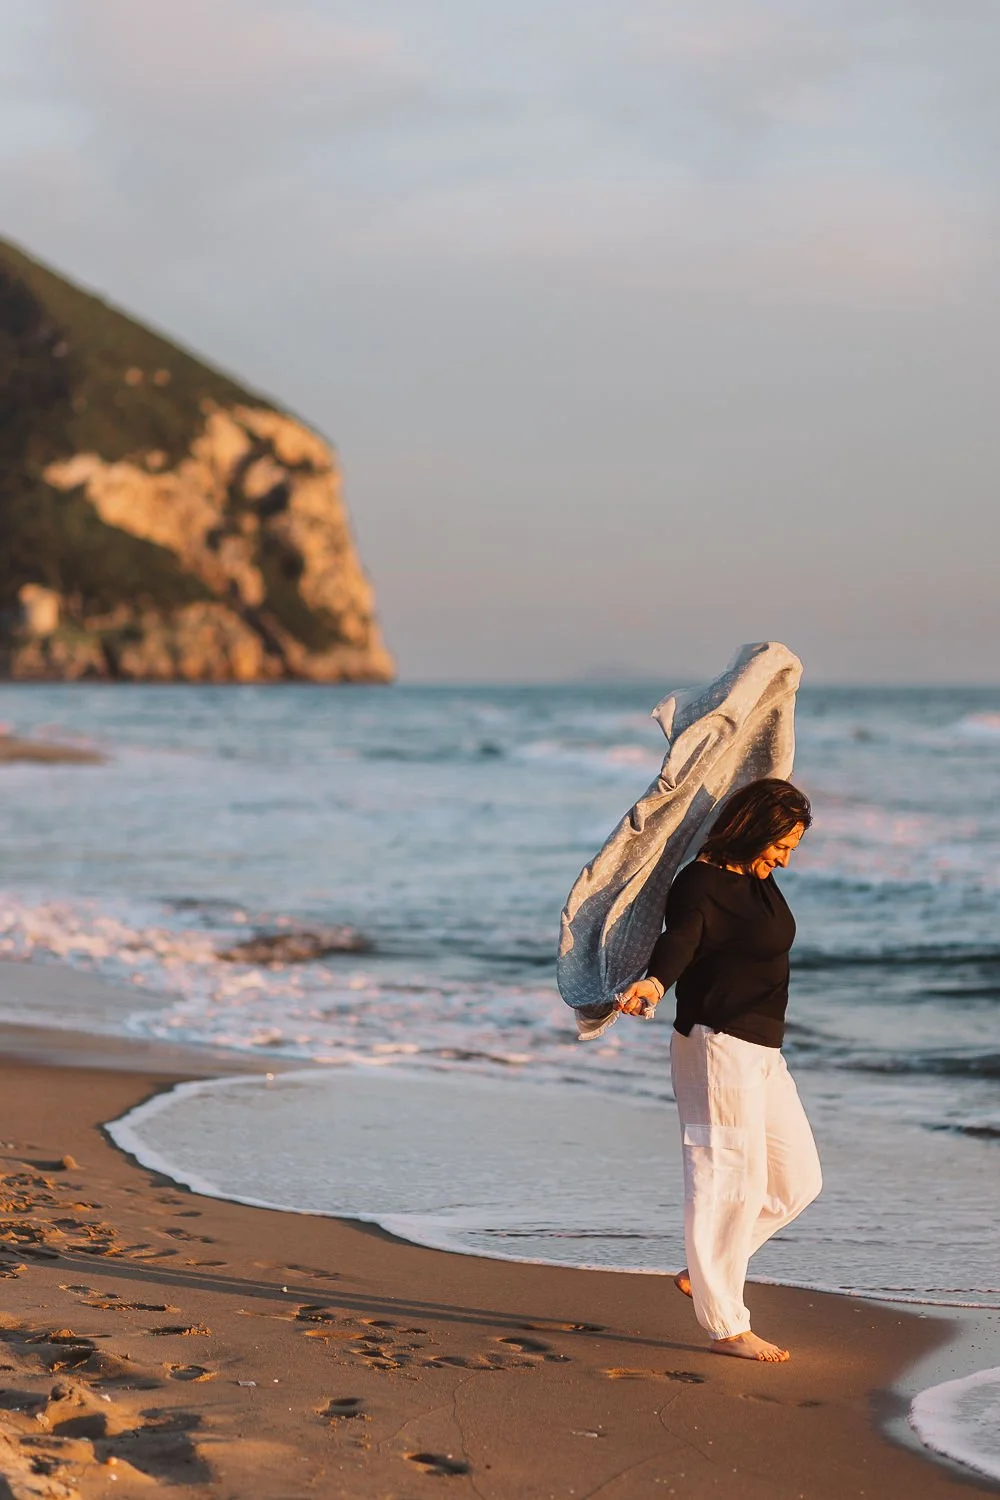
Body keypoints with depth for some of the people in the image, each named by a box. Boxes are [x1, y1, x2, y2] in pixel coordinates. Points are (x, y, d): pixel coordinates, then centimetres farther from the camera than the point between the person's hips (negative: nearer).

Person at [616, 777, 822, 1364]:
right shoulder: (700, 885, -16)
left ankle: (707, 1272, 22)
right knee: (730, 1179, -7)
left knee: (798, 1179, 13)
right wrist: (654, 983, -52)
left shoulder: (758, 878, 11)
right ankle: (727, 1326, -2)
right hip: (718, 1046, -10)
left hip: (762, 1051, 10)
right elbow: (678, 941, -33)